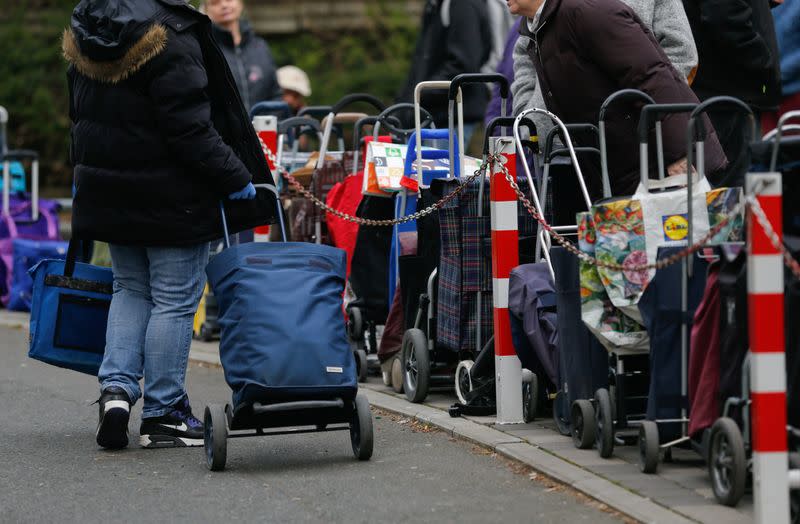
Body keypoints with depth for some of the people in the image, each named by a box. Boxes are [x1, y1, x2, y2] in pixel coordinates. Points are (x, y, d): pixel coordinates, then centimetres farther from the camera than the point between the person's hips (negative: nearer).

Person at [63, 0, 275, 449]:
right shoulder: (170, 40, -20)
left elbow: (81, 113, 16)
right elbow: (190, 128, -22)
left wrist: (89, 168, 25)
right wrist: (234, 178, -14)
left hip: (107, 190, 7)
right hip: (172, 196, -7)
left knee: (131, 290, 21)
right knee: (175, 299, 3)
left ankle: (117, 385, 4)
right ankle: (163, 414, 6)